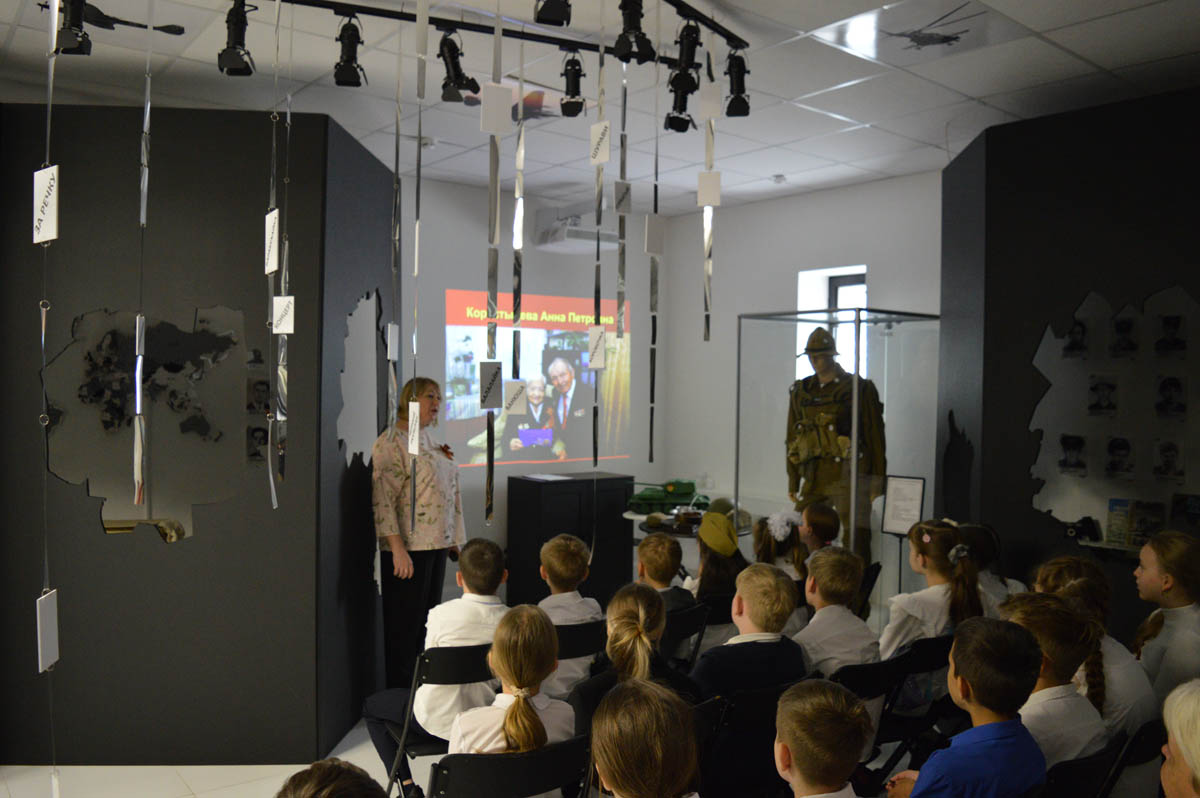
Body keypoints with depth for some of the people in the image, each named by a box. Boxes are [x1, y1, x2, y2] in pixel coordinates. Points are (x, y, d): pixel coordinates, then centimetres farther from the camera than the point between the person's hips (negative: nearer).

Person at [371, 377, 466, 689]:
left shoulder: (428, 438, 15)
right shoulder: (391, 441, -13)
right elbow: (383, 498, -19)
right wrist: (397, 548, -24)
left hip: (437, 544, 9)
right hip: (407, 548, -9)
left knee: (427, 620, 15)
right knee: (404, 626, 0)